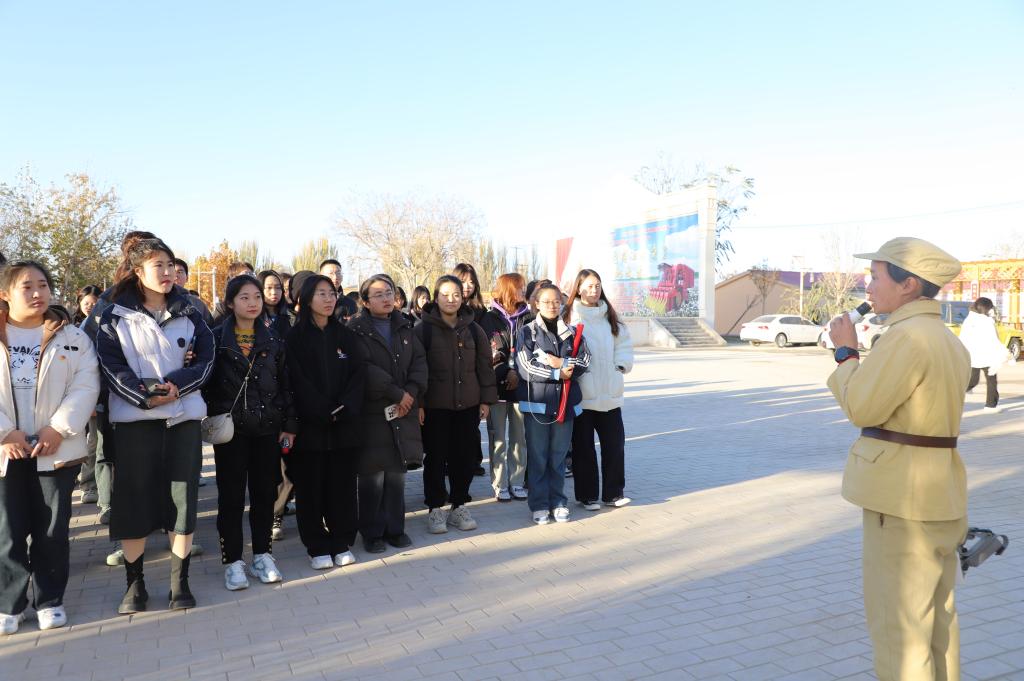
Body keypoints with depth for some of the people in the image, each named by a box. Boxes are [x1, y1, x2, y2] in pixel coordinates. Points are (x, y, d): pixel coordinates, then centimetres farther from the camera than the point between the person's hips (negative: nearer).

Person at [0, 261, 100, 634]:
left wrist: (59, 428, -13)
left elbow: (85, 386, -4)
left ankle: (49, 600, 21)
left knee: (52, 530, 8)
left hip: (56, 448, 0)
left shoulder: (71, 336, 4)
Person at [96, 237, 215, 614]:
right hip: (134, 418, -1)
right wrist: (144, 397, -17)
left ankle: (180, 582, 14)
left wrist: (175, 385, -14)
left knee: (182, 497, 3)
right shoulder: (116, 315, 3)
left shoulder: (189, 312, 8)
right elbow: (110, 365, -4)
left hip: (183, 416, 2)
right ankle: (135, 583, 17)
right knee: (134, 499, 3)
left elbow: (205, 359, 3)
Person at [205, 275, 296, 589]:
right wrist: (212, 421, -12)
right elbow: (207, 383, -2)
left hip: (267, 428, 3)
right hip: (230, 427, -2)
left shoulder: (273, 341, 7)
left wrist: (289, 425, 5)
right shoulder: (216, 339, 0)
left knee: (265, 492, 7)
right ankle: (232, 561, 14)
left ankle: (262, 555, 20)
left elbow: (284, 385, 9)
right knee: (231, 495, 4)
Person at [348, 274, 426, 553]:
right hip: (372, 412, -4)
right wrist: (397, 393, -16)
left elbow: (419, 361, 6)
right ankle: (372, 533, 13)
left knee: (397, 473, 8)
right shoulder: (356, 330, -3)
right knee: (373, 475, -1)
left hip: (403, 410, 4)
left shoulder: (404, 327, 14)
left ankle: (394, 528, 20)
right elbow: (364, 368, -15)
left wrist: (412, 392, -10)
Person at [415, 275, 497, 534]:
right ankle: (435, 509, 17)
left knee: (465, 456, 7)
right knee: (436, 457, 3)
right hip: (435, 406, -3)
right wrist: (418, 403, -9)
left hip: (468, 405, 3)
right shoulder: (424, 329, -2)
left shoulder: (472, 329, 8)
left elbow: (484, 365, 10)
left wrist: (486, 399, 5)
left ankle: (458, 506, 22)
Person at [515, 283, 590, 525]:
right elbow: (526, 368, -10)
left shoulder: (571, 332, 10)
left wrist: (560, 362, -14)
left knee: (558, 456, 9)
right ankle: (539, 505, 12)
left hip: (565, 402, 3)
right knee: (537, 457, 2)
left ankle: (558, 501, 21)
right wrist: (559, 374, -10)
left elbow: (584, 361, 1)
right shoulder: (527, 332, -1)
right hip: (536, 402, -3)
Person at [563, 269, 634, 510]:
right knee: (583, 447, 5)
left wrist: (621, 364, 3)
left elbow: (624, 343, 16)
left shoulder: (609, 316, 13)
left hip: (609, 393, 5)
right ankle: (587, 495, 16)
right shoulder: (568, 316, -3)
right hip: (581, 393, -4)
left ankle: (613, 493, 20)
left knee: (614, 443, 7)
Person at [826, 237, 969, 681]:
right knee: (936, 616, 20)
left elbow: (862, 408, -18)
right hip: (940, 495, 10)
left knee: (898, 624, 2)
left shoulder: (907, 336, -20)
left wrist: (846, 352, -5)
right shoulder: (949, 340, 10)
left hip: (903, 499, -10)